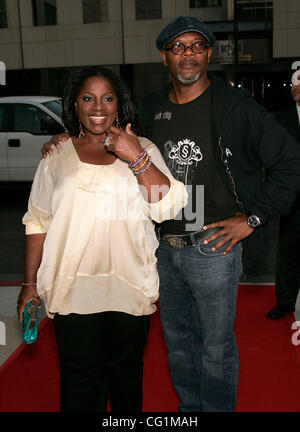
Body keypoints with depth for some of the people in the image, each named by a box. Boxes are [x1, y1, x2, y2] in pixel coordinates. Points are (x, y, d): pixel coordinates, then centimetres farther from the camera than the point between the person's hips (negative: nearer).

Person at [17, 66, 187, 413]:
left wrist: (136, 159, -18)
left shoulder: (143, 149, 5)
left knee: (127, 369, 15)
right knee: (81, 378, 3)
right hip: (74, 289, 0)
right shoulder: (57, 155, 7)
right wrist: (29, 283, 6)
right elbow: (37, 222, 8)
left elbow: (168, 207, -7)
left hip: (131, 287, 1)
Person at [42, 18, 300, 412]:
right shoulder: (150, 109, 5)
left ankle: (217, 408, 33)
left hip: (212, 247, -5)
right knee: (177, 337, 21)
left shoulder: (235, 107, -11)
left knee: (217, 346, 9)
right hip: (164, 247, 6)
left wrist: (252, 218, -11)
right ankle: (188, 405, 44)